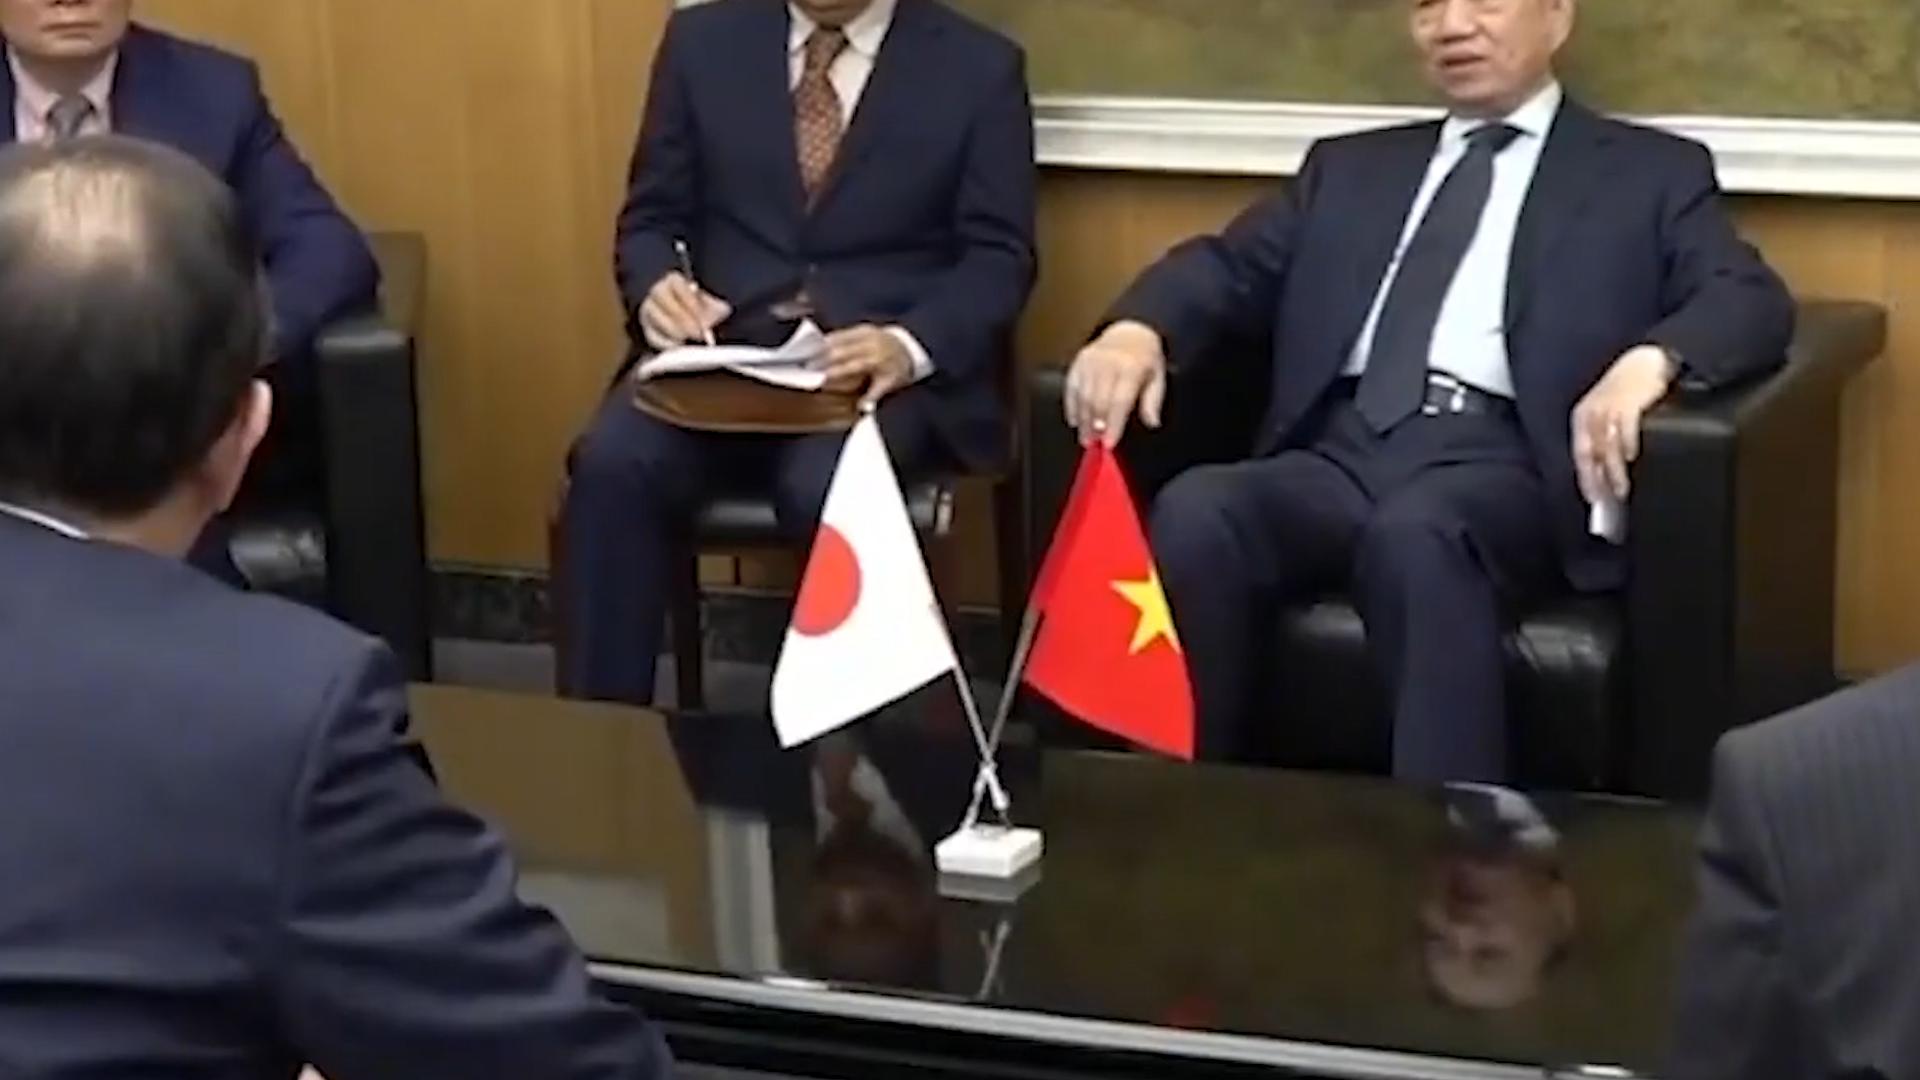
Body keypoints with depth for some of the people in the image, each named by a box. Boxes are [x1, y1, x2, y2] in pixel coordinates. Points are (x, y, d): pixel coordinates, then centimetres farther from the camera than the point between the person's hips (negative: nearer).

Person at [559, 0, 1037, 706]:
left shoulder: (980, 68, 5)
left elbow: (999, 257, 1)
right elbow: (650, 218, 14)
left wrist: (911, 345, -19)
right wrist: (657, 289, -11)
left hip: (885, 370, -2)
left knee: (828, 490, -36)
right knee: (614, 463, -29)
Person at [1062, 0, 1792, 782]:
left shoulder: (1649, 173, 17)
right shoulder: (1352, 167, 28)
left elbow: (1753, 303, 3)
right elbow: (1229, 268, 18)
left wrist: (1648, 359, -21)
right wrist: (1137, 330, -7)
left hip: (1502, 466, -3)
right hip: (1342, 452, 4)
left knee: (1415, 534, -37)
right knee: (1195, 513, -28)